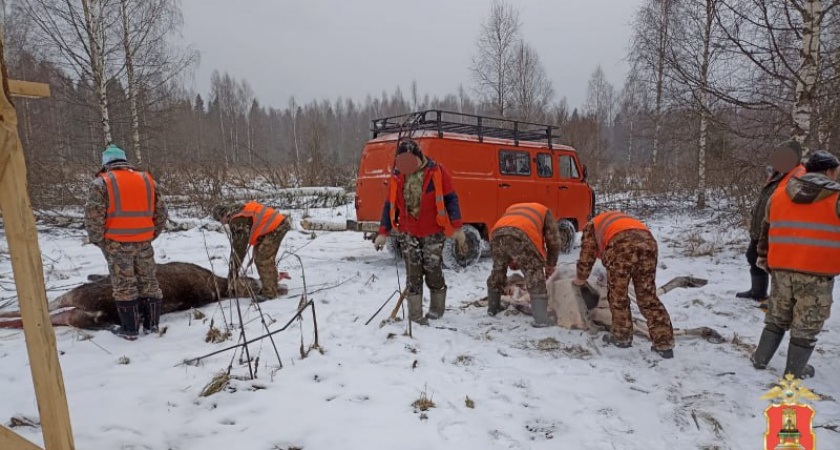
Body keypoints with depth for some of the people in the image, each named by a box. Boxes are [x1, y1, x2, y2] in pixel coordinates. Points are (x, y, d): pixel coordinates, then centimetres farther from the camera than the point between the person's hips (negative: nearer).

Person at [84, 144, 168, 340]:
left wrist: (97, 240, 1)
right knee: (148, 282, 13)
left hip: (117, 244, -3)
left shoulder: (102, 182, -4)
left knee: (124, 285, 5)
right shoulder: (147, 179, 9)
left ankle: (130, 329, 12)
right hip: (143, 243, 4)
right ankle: (152, 324, 22)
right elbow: (161, 213, 9)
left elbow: (93, 216, -11)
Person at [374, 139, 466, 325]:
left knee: (433, 271, 0)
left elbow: (451, 200, -5)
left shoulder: (437, 172, -6)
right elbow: (390, 205, 10)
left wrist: (457, 229, -11)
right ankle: (415, 315, 10)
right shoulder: (397, 177, 4)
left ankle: (437, 309, 21)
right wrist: (383, 233, 4)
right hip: (408, 233, 3)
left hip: (433, 232, -3)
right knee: (413, 274, 1)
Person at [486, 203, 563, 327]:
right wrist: (550, 265, 36)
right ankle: (541, 319, -2)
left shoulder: (512, 209, 46)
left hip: (497, 233, 5)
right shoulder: (544, 211, 35)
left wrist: (510, 261, 39)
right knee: (535, 273, 4)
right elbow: (554, 241, 27)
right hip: (521, 235, -4)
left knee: (498, 270, 24)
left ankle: (492, 307, 40)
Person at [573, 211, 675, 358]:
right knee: (648, 296, 11)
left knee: (617, 293, 12)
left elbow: (587, 254, 28)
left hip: (622, 244, -5)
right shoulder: (618, 218, 45)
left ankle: (622, 337, 21)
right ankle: (664, 344, 11)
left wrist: (580, 279, 41)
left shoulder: (591, 226, 31)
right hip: (647, 241, 5)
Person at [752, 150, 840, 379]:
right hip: (818, 272, -4)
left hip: (782, 268, 4)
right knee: (807, 325, 8)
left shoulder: (779, 194, 8)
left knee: (777, 317, 20)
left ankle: (760, 359, 25)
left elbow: (766, 230, 16)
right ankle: (794, 372, 17)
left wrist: (764, 259, 25)